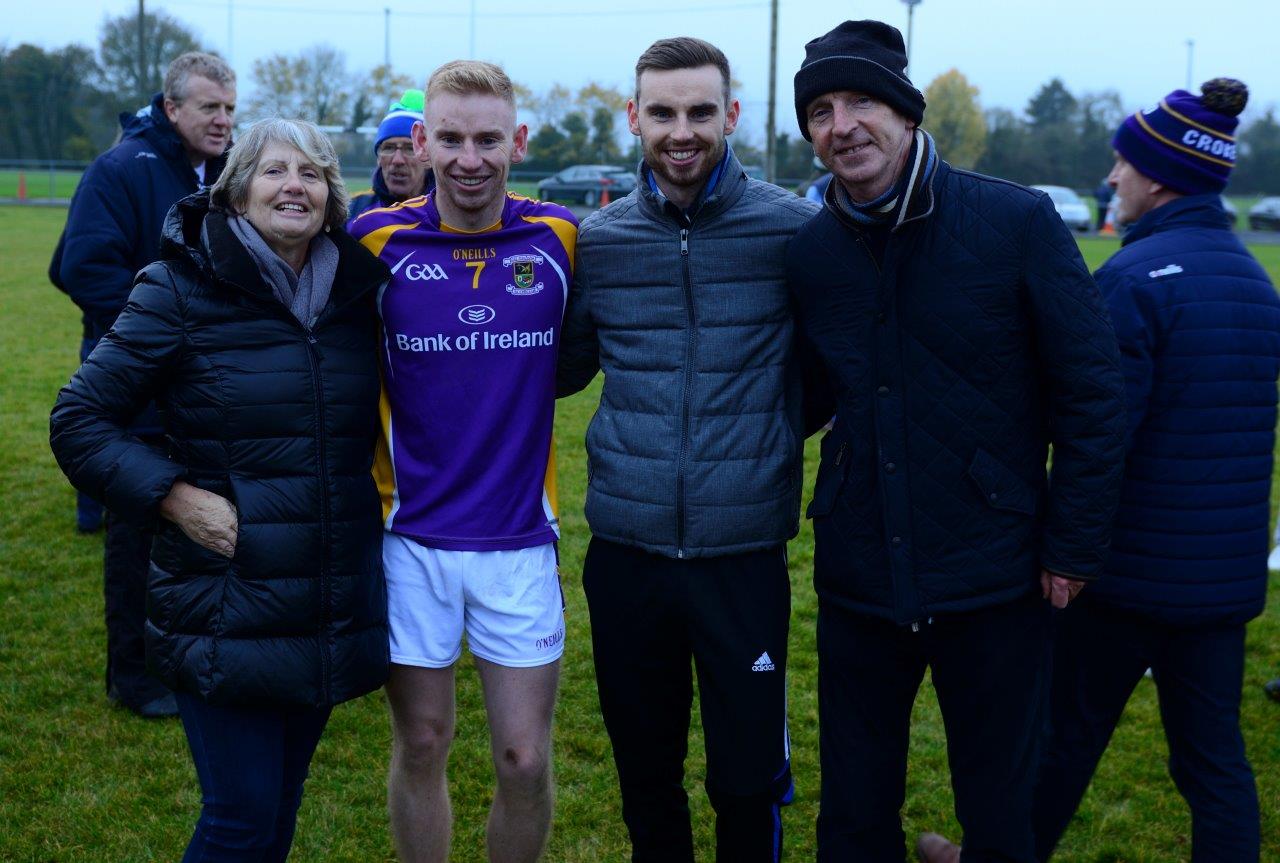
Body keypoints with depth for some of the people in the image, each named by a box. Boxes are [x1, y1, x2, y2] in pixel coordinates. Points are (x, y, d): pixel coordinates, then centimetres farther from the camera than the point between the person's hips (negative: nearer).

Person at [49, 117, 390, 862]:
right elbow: (80, 421, -6)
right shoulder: (182, 290, -7)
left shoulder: (358, 293, 4)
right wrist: (173, 496, -15)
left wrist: (366, 498, 6)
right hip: (225, 607, -4)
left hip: (334, 603, 4)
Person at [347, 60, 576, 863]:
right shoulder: (376, 239, -6)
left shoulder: (562, 238, -3)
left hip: (520, 537, 1)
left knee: (525, 759, 5)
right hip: (410, 536, 0)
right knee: (421, 746, 11)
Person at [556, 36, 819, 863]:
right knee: (644, 773, 17)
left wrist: (778, 437, -6)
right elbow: (560, 367, 13)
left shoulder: (793, 229, -5)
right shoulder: (597, 240, 4)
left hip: (745, 552, -2)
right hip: (626, 552, 3)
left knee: (749, 778, 8)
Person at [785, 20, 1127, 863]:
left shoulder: (1018, 222, -10)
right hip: (860, 579, 3)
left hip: (996, 578, -3)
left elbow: (1093, 392, -8)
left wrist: (1074, 547, -7)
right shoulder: (809, 250, 0)